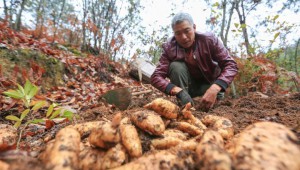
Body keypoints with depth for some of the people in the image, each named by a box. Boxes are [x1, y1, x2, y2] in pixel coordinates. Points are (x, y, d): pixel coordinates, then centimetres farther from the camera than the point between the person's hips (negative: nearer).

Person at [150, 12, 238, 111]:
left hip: (209, 83, 0)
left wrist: (214, 88, -44)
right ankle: (184, 107, -18)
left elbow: (231, 65, -25)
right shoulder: (169, 48, -21)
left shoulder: (209, 40, -22)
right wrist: (179, 91, -46)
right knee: (175, 66, -28)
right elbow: (156, 77, -28)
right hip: (187, 85, 0)